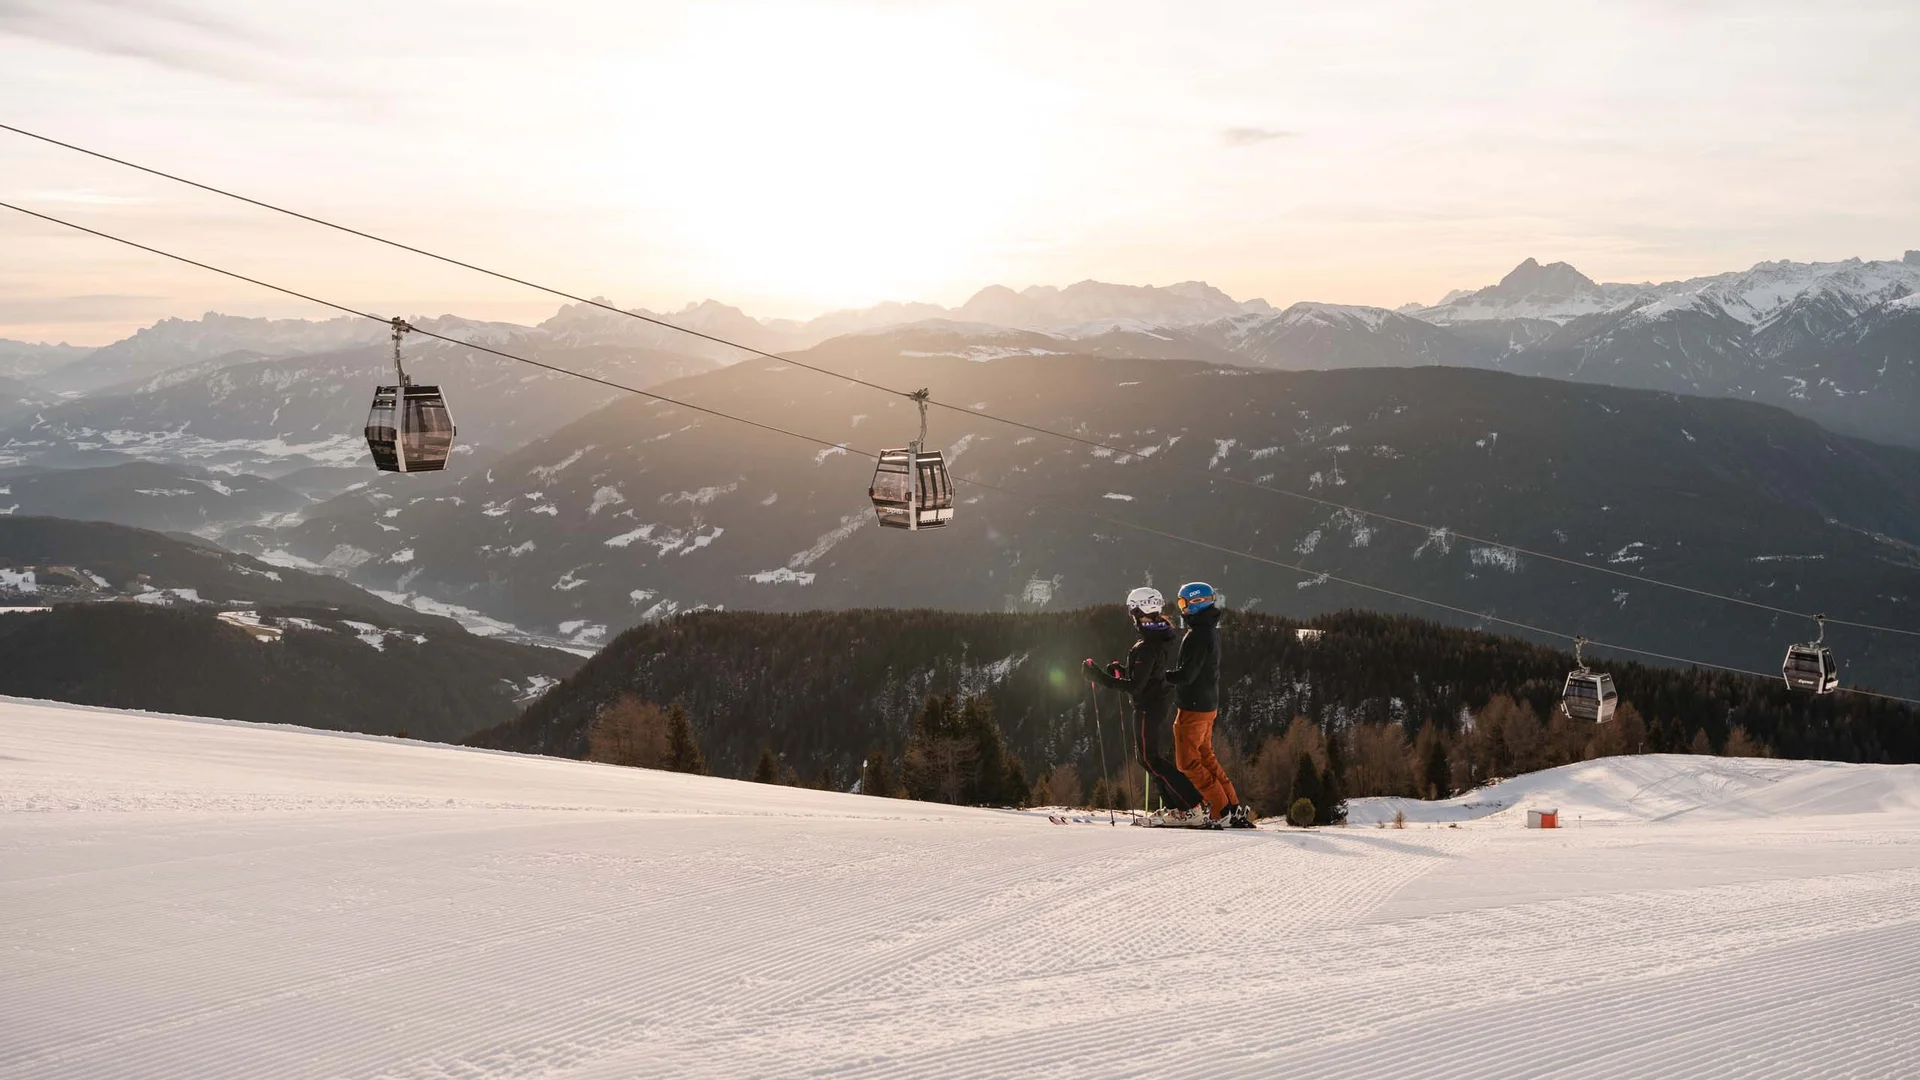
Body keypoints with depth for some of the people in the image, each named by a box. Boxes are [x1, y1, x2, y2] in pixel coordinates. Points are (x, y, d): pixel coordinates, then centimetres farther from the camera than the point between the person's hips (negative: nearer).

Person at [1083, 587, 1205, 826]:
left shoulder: (1147, 646, -24)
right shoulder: (1163, 637, 6)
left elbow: (1135, 685, -25)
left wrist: (1102, 678, -22)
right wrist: (1122, 670, 11)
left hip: (1148, 707, -10)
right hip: (1163, 704, 10)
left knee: (1150, 759, -4)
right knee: (1153, 756, 18)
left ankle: (1190, 808, -9)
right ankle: (1172, 805, 18)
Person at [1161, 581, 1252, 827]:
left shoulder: (1197, 636, -20)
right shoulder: (1211, 631, 11)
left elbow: (1186, 674, -24)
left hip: (1194, 707, -10)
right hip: (1209, 705, 10)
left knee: (1188, 762, -2)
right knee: (1205, 757, 17)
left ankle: (1221, 811, -4)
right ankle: (1234, 807, 16)